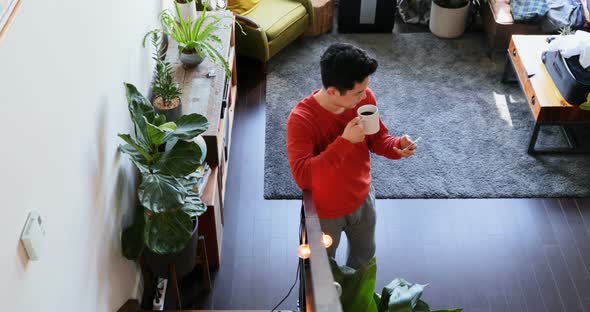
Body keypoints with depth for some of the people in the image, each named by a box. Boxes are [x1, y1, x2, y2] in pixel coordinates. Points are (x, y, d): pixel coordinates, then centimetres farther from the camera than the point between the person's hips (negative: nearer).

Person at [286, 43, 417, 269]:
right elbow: (302, 176, -40)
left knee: (364, 254, 31)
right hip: (325, 211, -5)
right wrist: (345, 141, -44)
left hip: (362, 199, 5)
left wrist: (397, 146, -25)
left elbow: (377, 138, -2)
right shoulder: (301, 119, -34)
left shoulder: (365, 98, -18)